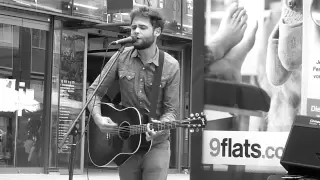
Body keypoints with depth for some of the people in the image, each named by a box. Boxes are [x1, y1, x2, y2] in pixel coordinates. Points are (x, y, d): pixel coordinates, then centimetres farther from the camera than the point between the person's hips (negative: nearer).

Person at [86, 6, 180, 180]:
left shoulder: (171, 66, -7)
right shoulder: (121, 58, -3)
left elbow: (171, 110, -7)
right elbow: (94, 91, 2)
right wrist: (98, 118, -15)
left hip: (156, 144, -2)